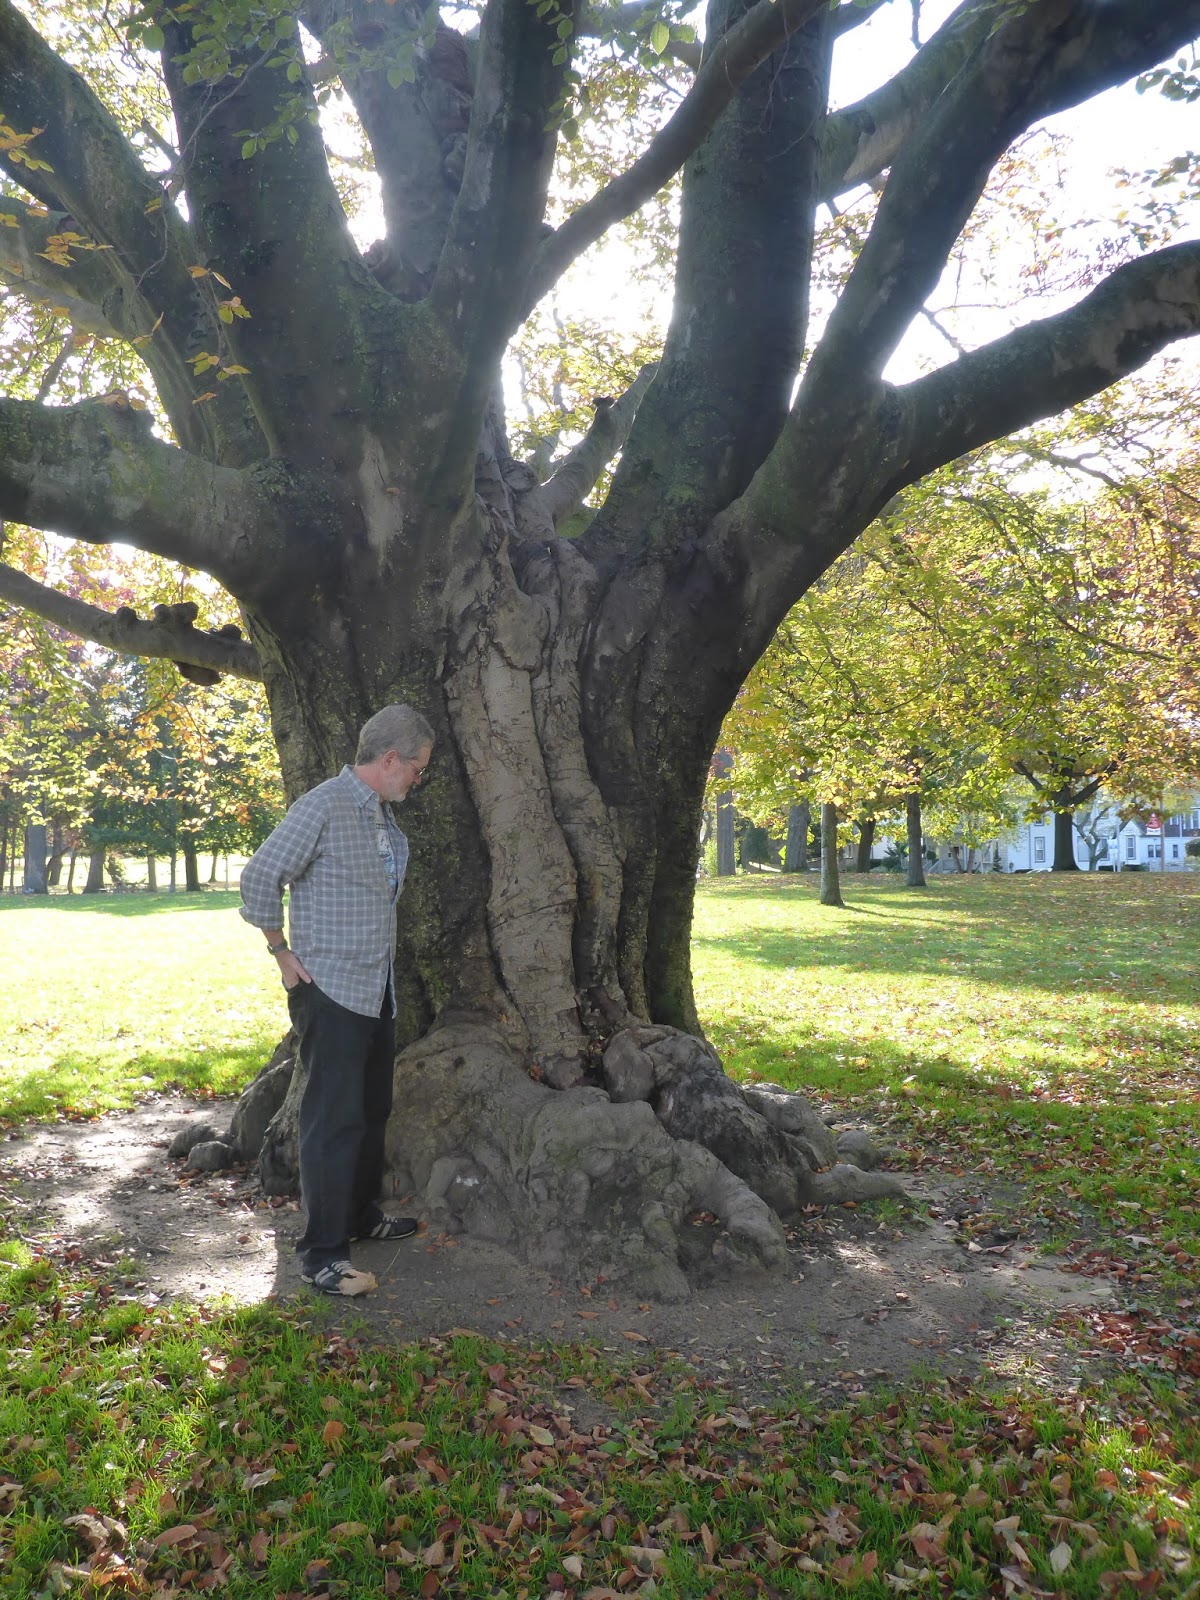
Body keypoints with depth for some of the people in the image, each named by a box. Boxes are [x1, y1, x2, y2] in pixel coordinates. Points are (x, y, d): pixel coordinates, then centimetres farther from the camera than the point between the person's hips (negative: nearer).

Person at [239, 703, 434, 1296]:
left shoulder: (383, 814, 12)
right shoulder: (324, 806, -16)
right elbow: (261, 875, -18)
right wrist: (282, 951, -12)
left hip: (376, 989, 9)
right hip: (330, 989, -9)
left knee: (373, 1110, 18)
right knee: (334, 1118, -6)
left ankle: (361, 1215, 34)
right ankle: (321, 1253, 2)